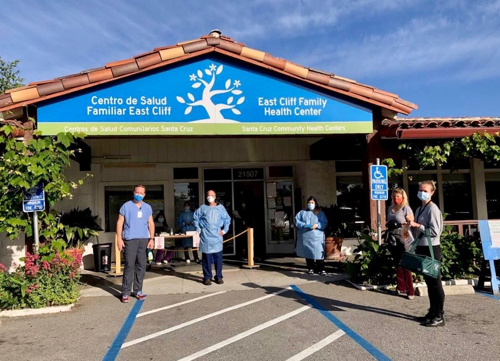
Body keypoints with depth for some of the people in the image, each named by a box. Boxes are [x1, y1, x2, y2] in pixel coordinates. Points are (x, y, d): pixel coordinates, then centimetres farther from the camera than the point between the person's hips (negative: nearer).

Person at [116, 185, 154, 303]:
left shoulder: (147, 207, 11)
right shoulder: (126, 206, 1)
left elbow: (151, 223, 13)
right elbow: (120, 223, 1)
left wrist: (151, 238, 4)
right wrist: (119, 239, -6)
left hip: (143, 240, 4)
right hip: (130, 239, -3)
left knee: (141, 265, 5)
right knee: (129, 265, -5)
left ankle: (138, 290, 15)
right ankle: (125, 293, 1)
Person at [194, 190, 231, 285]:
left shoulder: (221, 208, 9)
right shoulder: (203, 208, 7)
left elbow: (227, 219, 14)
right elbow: (196, 218, 13)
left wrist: (224, 230, 5)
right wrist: (199, 230, 5)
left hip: (217, 236, 1)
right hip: (205, 237, -1)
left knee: (218, 257, 2)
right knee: (206, 258, 0)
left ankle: (219, 277, 11)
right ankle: (207, 277, 8)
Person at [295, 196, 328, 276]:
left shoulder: (320, 213, 5)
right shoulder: (302, 212, 10)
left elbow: (325, 223, -3)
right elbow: (296, 220, 3)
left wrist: (317, 225, -20)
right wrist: (304, 225, -13)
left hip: (317, 237, -2)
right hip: (306, 237, 2)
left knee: (319, 253, -6)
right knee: (308, 252, 8)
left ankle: (321, 269, 3)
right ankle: (311, 268, 22)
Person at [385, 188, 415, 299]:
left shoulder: (406, 208, -6)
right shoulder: (390, 208, 14)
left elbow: (411, 224, -9)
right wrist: (388, 225, 7)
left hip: (403, 239, -6)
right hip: (392, 239, 6)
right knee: (397, 264, 12)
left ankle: (410, 291, 3)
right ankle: (401, 287, 22)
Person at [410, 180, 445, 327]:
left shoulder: (433, 208, -12)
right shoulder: (419, 209, 13)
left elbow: (435, 231, -18)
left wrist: (417, 225, -21)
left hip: (431, 248, -9)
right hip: (421, 248, 9)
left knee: (435, 282, -2)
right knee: (428, 282, 15)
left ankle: (439, 316, 6)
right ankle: (432, 312, 26)